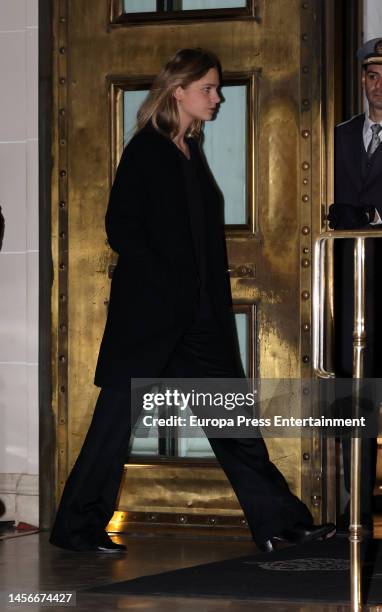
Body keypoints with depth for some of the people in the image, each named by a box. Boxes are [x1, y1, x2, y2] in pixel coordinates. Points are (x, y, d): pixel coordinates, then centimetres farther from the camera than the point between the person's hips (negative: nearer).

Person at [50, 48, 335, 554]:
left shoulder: (191, 152, 17)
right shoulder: (145, 149, -7)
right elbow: (121, 227, -13)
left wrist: (215, 293, 11)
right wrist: (163, 284, -17)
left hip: (197, 315, 8)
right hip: (149, 310, -8)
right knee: (119, 415, -2)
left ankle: (280, 522, 7)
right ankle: (78, 525, 8)